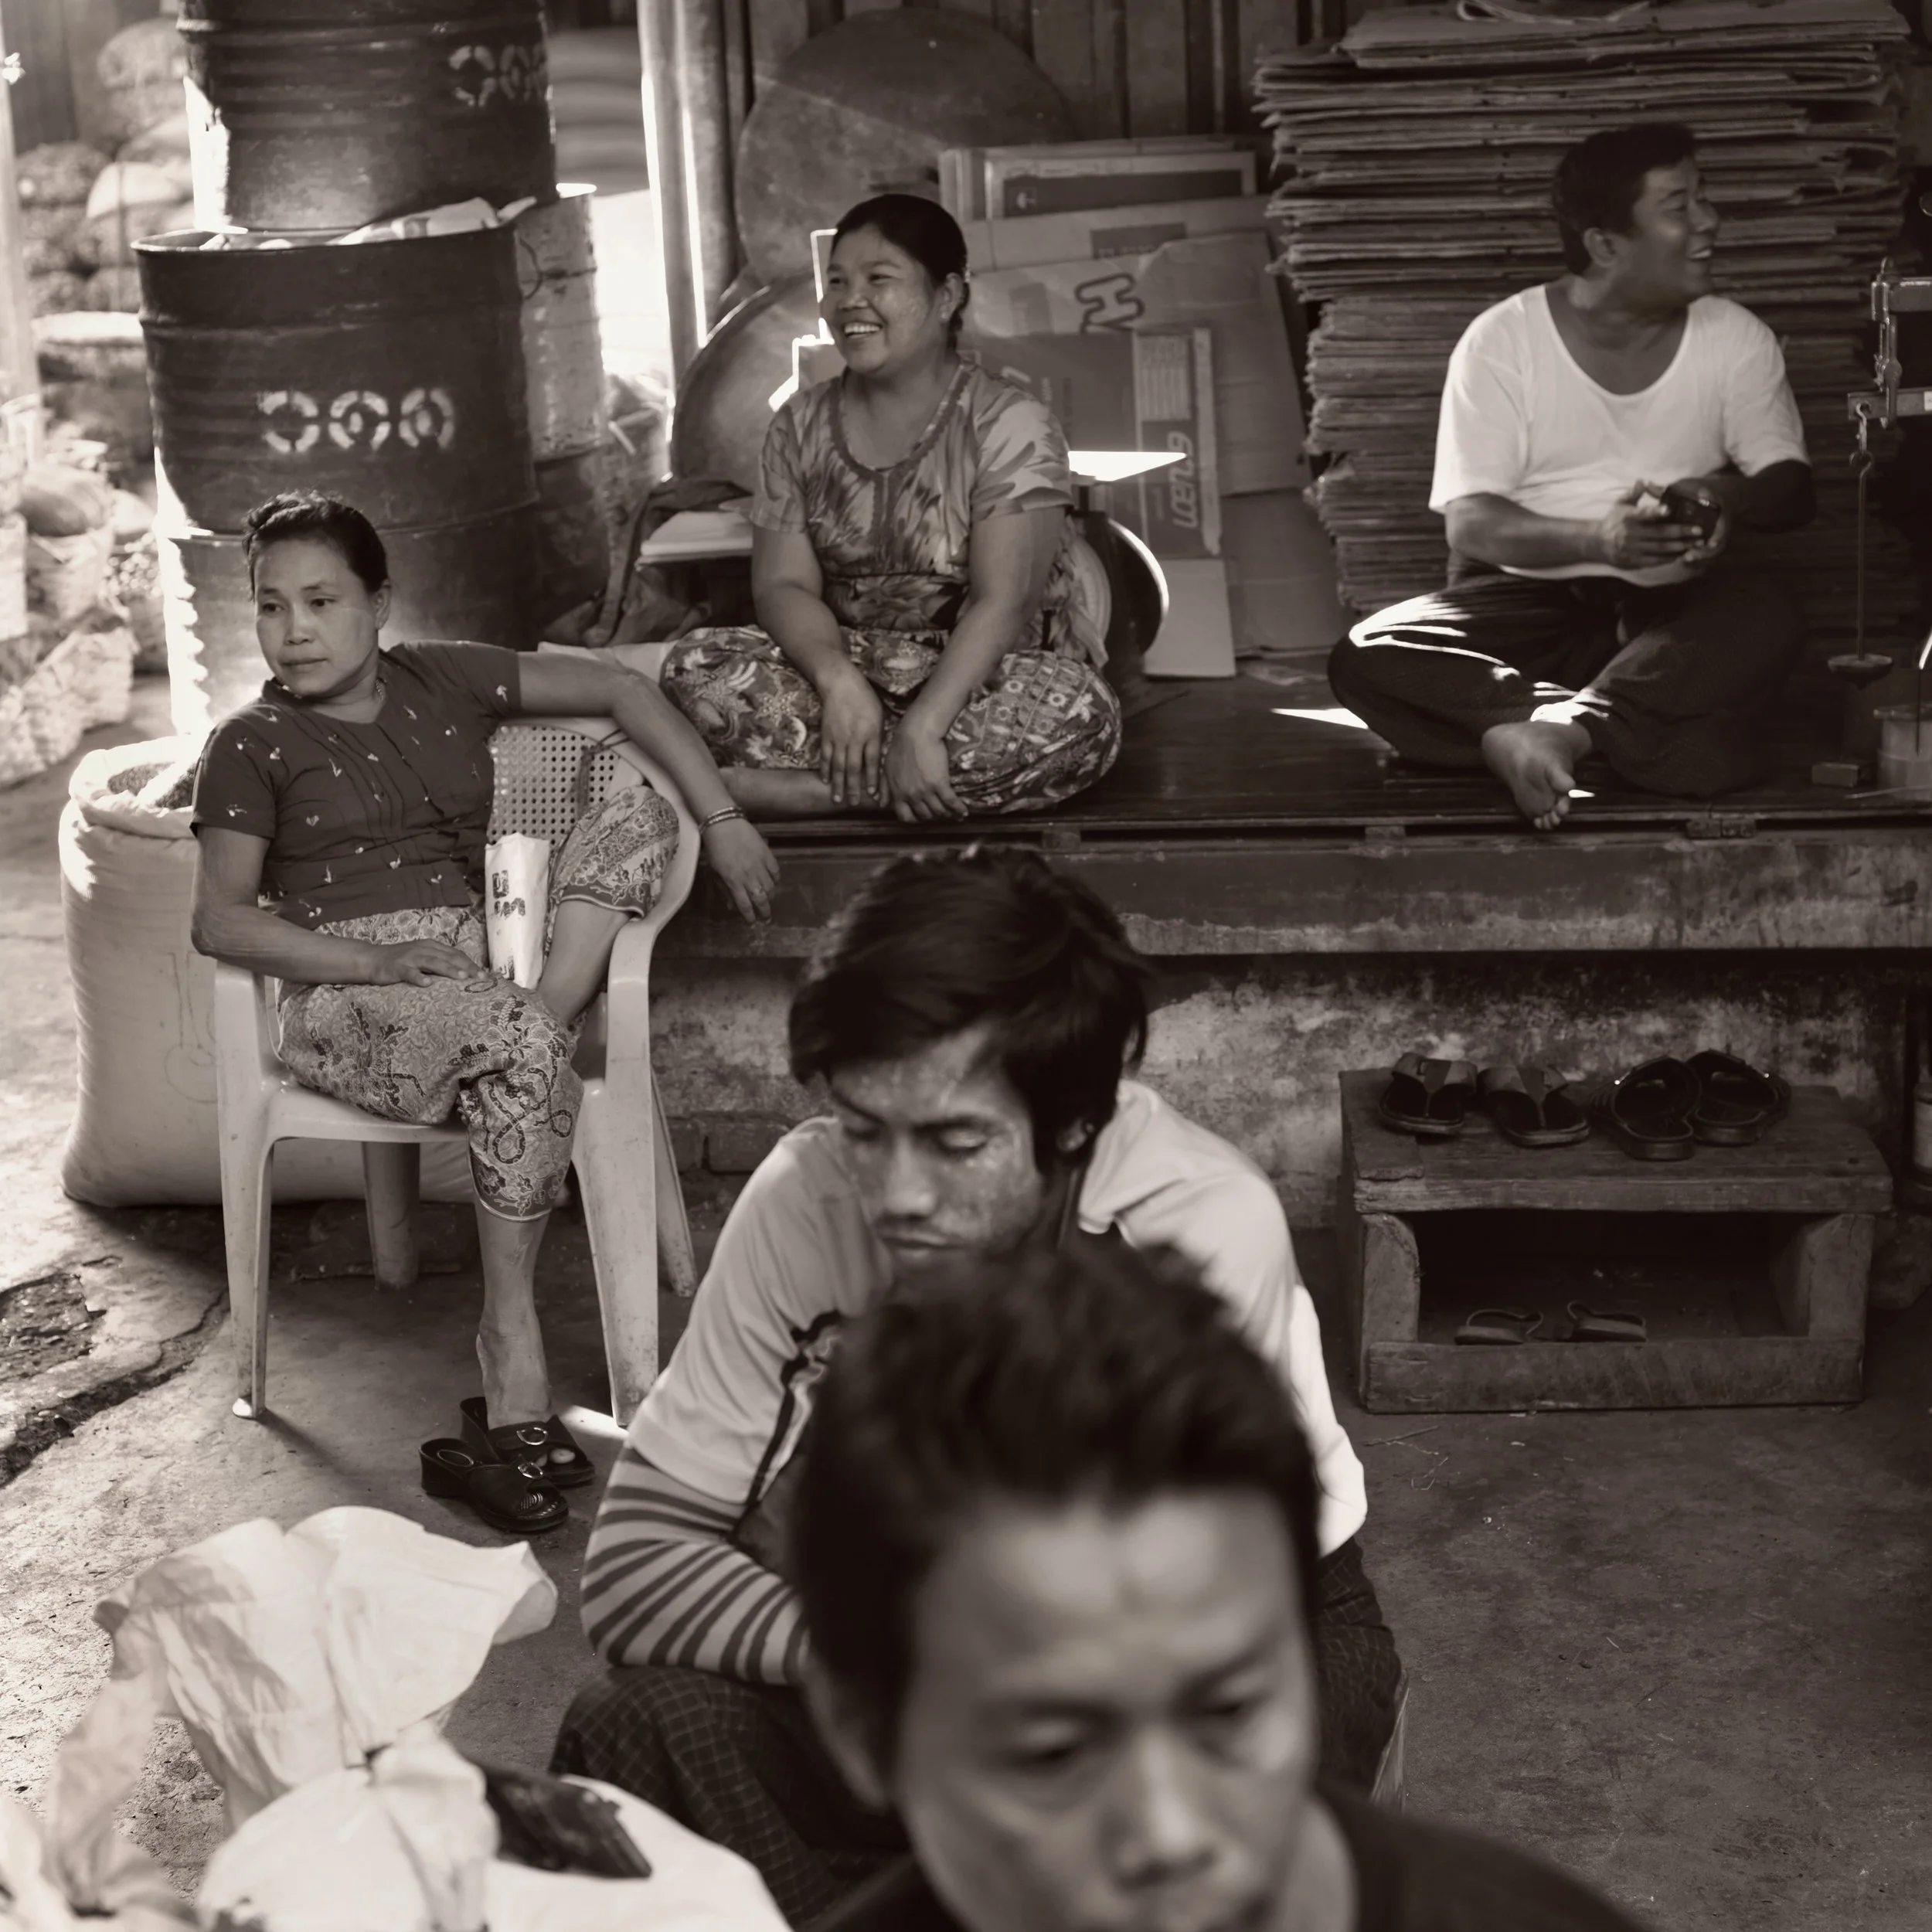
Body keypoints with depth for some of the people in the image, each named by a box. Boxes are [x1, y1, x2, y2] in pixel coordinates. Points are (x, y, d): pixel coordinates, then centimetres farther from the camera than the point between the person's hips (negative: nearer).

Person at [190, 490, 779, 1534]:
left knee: (636, 813, -11)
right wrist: (381, 960, -18)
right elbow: (220, 918, -6)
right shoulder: (251, 744, 3)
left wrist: (722, 820, 4)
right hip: (345, 1003, -5)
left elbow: (624, 692, 15)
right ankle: (511, 1351, -32)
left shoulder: (443, 681, 12)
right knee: (523, 1045, -37)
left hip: (481, 964, 5)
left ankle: (550, 1016, -27)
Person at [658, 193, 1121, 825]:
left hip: (975, 679, -2)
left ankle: (800, 786, -31)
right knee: (696, 666, -20)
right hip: (844, 671, 2)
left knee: (1079, 712, -36)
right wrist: (837, 679, -25)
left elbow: (1003, 601, -18)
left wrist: (923, 726, -32)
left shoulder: (1009, 425, -8)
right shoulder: (801, 426, 5)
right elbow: (783, 584, -2)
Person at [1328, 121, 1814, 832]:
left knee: (1767, 620, -34)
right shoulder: (1501, 340, -4)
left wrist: (1726, 496, -22)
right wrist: (1596, 540, -29)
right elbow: (1470, 524, -9)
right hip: (1530, 598, -1)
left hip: (1671, 609, 1)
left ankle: (1561, 726, -43)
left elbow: (1791, 487, 3)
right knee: (1368, 658, -29)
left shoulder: (1736, 339, 4)